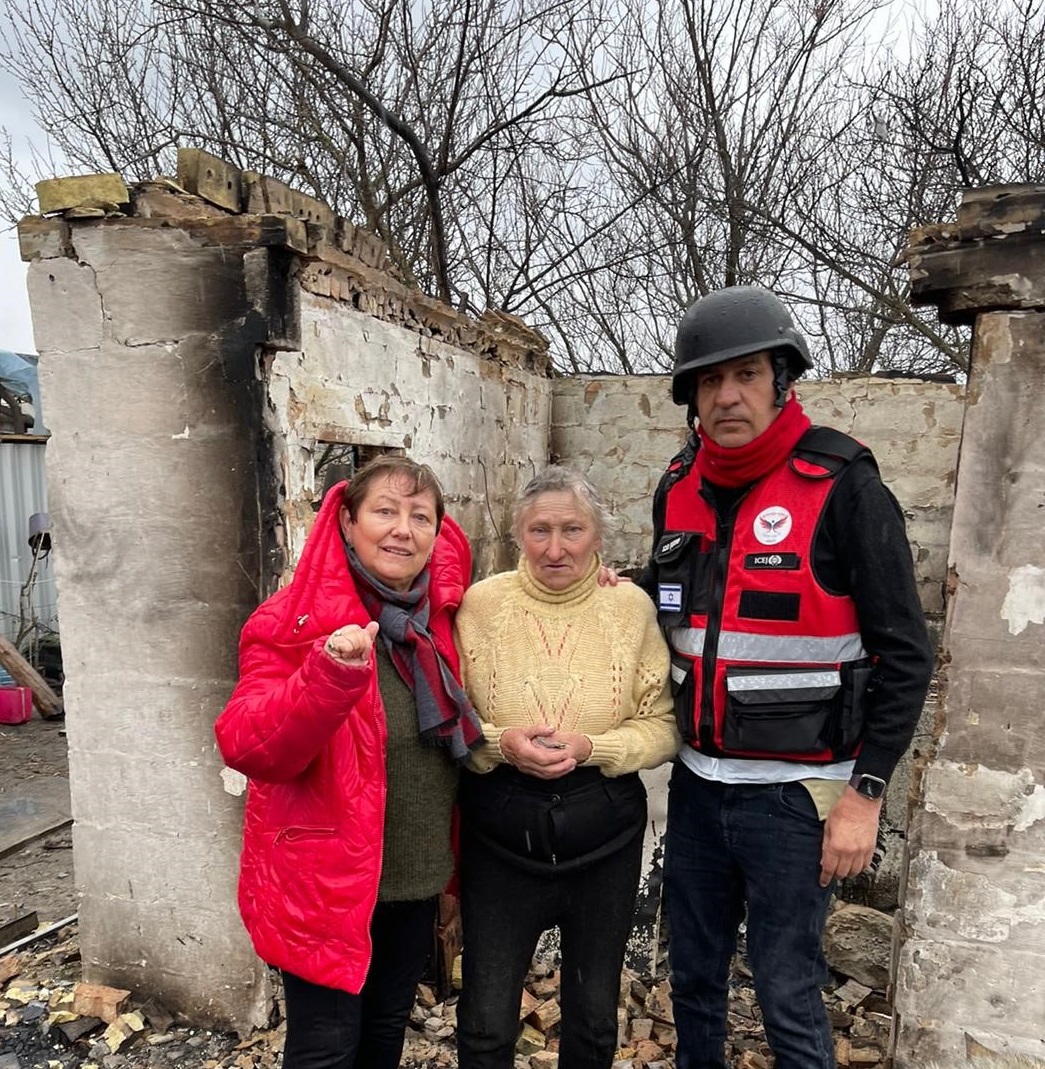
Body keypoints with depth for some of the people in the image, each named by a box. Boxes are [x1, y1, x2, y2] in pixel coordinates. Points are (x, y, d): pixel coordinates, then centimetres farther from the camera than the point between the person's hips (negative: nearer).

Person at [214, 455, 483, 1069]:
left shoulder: (442, 609, -5)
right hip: (324, 879, -5)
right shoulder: (297, 622, -19)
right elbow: (248, 748, -25)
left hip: (417, 874, 6)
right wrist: (329, 676, -42)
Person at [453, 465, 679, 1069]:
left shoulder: (631, 606, -6)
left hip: (604, 836, 1)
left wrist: (591, 748, -20)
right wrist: (501, 744, -21)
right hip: (500, 835, -1)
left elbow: (663, 726, -4)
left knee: (595, 1019, 21)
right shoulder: (482, 603, -8)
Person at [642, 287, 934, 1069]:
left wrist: (866, 792, -13)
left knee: (787, 994, 8)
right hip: (697, 783, 5)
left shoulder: (842, 487, -13)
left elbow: (904, 654, -11)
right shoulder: (679, 489, 3)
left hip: (794, 791, -5)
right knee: (693, 977, 20)